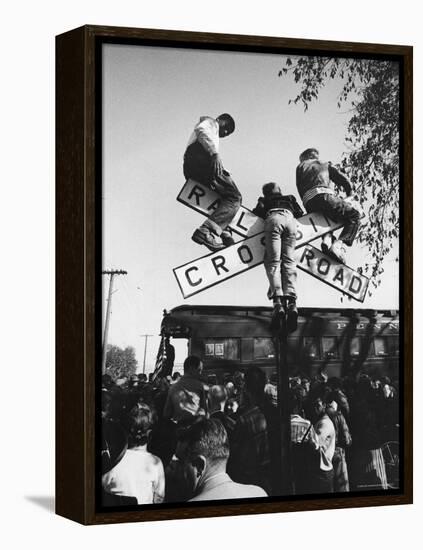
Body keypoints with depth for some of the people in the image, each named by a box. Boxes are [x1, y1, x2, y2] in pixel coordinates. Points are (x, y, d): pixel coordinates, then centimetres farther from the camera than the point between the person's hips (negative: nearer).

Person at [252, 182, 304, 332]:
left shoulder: (264, 200, 33)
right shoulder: (290, 198, 40)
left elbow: (258, 211, 15)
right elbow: (299, 213, 30)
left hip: (274, 219, -2)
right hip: (290, 220, 2)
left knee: (273, 261, -9)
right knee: (289, 261, -5)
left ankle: (277, 299, -31)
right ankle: (291, 300, -27)